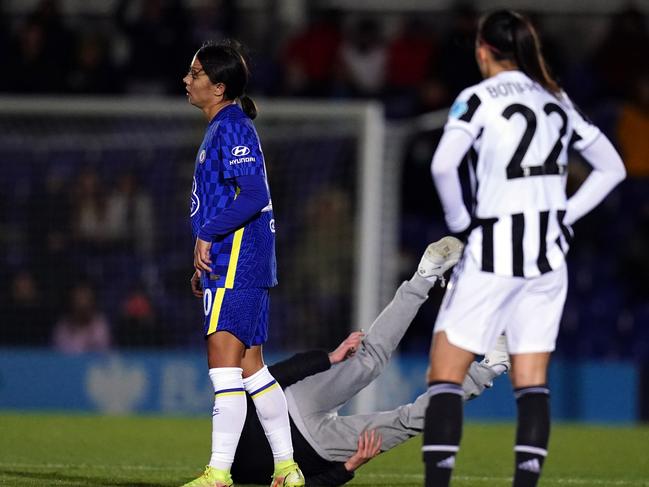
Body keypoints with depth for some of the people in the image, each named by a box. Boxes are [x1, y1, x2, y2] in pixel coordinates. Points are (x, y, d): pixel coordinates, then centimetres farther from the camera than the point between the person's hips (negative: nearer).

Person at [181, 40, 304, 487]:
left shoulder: (232, 128, -12)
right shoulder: (221, 129, 19)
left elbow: (253, 196, -22)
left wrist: (207, 234, -18)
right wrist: (203, 265, 23)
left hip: (236, 265, -11)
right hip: (229, 264, 11)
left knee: (224, 364, -12)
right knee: (250, 368, 12)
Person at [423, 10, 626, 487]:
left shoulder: (479, 98, -7)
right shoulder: (557, 101, 11)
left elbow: (443, 165, -22)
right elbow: (611, 167, 16)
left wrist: (459, 219, -7)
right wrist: (564, 215, 12)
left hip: (493, 254, -5)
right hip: (548, 256, 5)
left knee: (445, 374, 1)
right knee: (532, 384, 7)